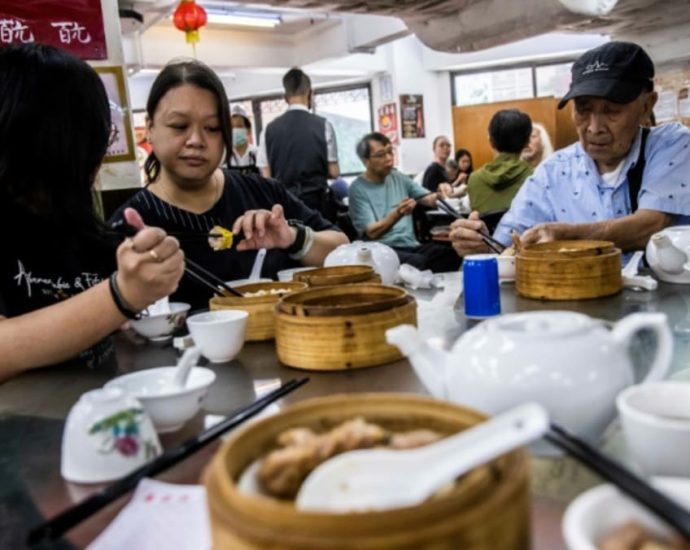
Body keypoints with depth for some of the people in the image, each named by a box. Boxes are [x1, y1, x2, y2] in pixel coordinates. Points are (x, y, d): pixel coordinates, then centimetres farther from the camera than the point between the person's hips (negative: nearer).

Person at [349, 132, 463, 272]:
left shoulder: (399, 178, 13)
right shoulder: (358, 189, -4)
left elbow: (427, 199, 12)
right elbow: (372, 232, -12)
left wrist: (439, 195, -12)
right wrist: (397, 214, -28)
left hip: (411, 245, 5)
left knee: (452, 255, -24)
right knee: (419, 262, -36)